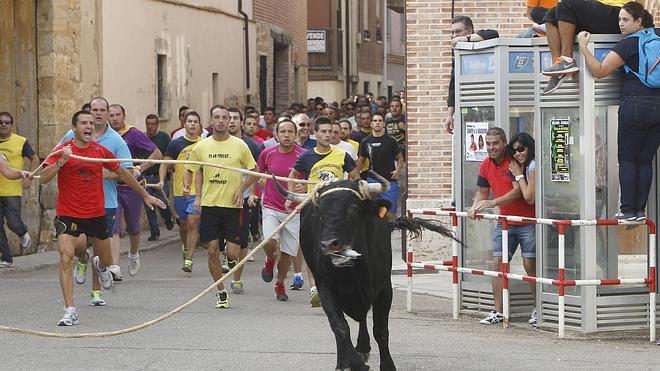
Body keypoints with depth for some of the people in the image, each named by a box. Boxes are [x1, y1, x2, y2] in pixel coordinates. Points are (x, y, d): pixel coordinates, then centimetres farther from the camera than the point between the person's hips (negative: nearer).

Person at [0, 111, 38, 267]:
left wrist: (29, 178, -6)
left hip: (13, 191, -3)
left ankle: (24, 234, 26)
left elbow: (35, 160, 5)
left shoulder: (21, 142, -2)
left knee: (13, 223, -10)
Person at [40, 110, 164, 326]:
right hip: (68, 215, -3)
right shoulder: (62, 150, -8)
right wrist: (62, 161, -31)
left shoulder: (101, 151, 1)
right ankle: (70, 311, -17)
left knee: (106, 260, 14)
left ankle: (101, 267, 55)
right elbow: (44, 179, -16)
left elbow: (123, 173, 15)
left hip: (97, 214, 3)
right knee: (66, 257, -19)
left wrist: (145, 196, 20)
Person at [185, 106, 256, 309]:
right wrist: (198, 196, 6)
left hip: (233, 205, -2)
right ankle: (221, 292, 13)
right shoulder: (201, 146, 4)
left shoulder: (240, 145, -1)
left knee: (233, 252, -8)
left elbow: (253, 171, 7)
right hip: (209, 204, 2)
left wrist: (241, 188, -7)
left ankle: (232, 260, 30)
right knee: (212, 250, 0)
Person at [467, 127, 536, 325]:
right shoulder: (486, 165, 5)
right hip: (505, 223, 7)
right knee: (498, 263, 0)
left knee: (530, 264, -7)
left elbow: (518, 191, -24)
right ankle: (498, 312, 3)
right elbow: (482, 192, 13)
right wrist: (475, 207, -7)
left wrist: (493, 203, -32)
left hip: (527, 221, -7)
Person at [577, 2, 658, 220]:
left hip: (637, 104, -6)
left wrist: (583, 46, -3)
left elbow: (599, 71, -7)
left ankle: (628, 210, -2)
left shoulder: (629, 44, -7)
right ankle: (640, 210, 7)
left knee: (627, 159, 2)